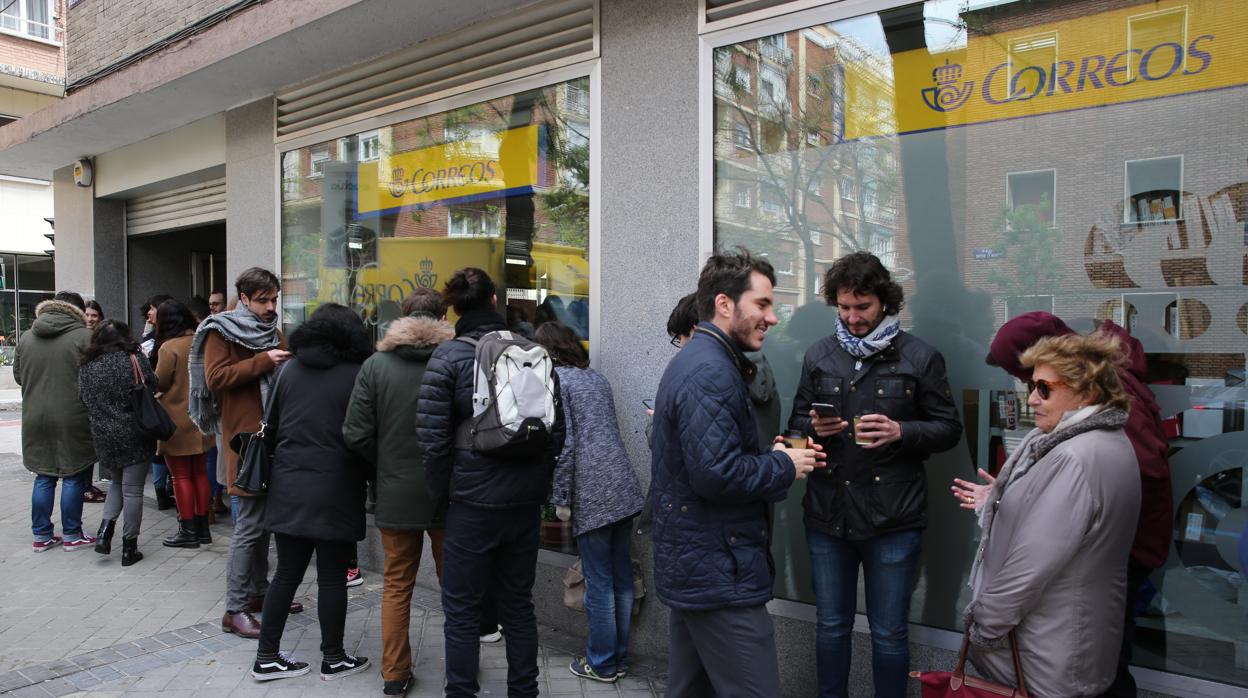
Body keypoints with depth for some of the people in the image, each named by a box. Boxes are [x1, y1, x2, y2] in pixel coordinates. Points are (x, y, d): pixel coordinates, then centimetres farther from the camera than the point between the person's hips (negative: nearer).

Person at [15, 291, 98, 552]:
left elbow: (17, 375, 15)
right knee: (74, 477, 5)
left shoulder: (26, 337, 7)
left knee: (44, 477, 14)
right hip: (72, 419, -5)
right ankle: (72, 535, 12)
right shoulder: (83, 336, -11)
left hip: (35, 419, 5)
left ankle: (41, 535, 20)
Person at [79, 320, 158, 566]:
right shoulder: (134, 359, -7)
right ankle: (129, 548, 8)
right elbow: (152, 388, -6)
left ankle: (106, 527, 6)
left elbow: (86, 401, 10)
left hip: (103, 437, 4)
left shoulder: (87, 367, 6)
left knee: (117, 483, 24)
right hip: (134, 435, -4)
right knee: (132, 490, 2)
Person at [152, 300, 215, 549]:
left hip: (177, 420, -6)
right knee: (199, 472, 14)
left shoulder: (169, 347, -15)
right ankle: (202, 527, 20)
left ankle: (188, 531, 8)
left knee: (181, 476, 3)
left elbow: (159, 383, -9)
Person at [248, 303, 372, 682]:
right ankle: (333, 659, 18)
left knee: (287, 573, 14)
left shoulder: (289, 370, 6)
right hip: (334, 491, -4)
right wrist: (366, 475, 11)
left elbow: (271, 429, 12)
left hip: (288, 487, 5)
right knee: (332, 577, 6)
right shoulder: (357, 374, -8)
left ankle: (267, 657, 21)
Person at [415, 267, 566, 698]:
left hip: (473, 504, -4)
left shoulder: (448, 357, -9)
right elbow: (556, 430, 6)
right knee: (518, 605, 17)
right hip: (526, 502, 4)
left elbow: (433, 440, -12)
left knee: (462, 611, 9)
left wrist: (441, 499, 1)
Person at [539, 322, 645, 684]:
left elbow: (564, 443, -11)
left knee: (599, 581, 3)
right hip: (624, 486, 7)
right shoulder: (598, 377, 17)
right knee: (621, 576, 13)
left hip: (592, 493, -7)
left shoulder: (555, 378, -4)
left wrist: (561, 499, -6)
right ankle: (619, 657, 25)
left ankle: (602, 663, 15)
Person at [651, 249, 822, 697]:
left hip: (692, 565, 11)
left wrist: (770, 456, 6)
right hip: (719, 574, -11)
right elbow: (717, 475, -28)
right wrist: (784, 466, -12)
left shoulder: (696, 360, 13)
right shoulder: (711, 373, -20)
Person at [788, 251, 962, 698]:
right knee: (831, 626, 16)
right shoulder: (818, 356, 6)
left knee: (889, 632, 11)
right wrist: (814, 428, -11)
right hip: (827, 514, 3)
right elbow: (796, 422, 12)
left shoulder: (920, 357, -3)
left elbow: (948, 428, 0)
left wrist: (900, 432, -18)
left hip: (893, 519, -2)